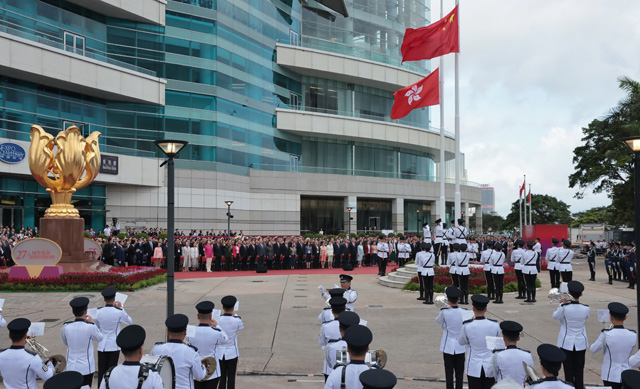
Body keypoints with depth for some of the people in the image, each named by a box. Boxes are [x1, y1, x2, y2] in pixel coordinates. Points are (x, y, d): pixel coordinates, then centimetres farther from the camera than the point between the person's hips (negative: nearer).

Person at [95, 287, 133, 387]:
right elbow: (129, 321, 6)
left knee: (101, 371, 7)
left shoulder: (98, 311, -5)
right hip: (114, 345, -2)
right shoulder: (119, 312, -13)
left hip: (102, 345, 2)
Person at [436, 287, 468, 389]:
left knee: (449, 372, 8)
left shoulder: (445, 313, -16)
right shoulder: (465, 313, -11)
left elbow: (438, 321, 5)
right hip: (460, 347, 2)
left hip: (448, 347, -2)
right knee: (459, 373, 12)